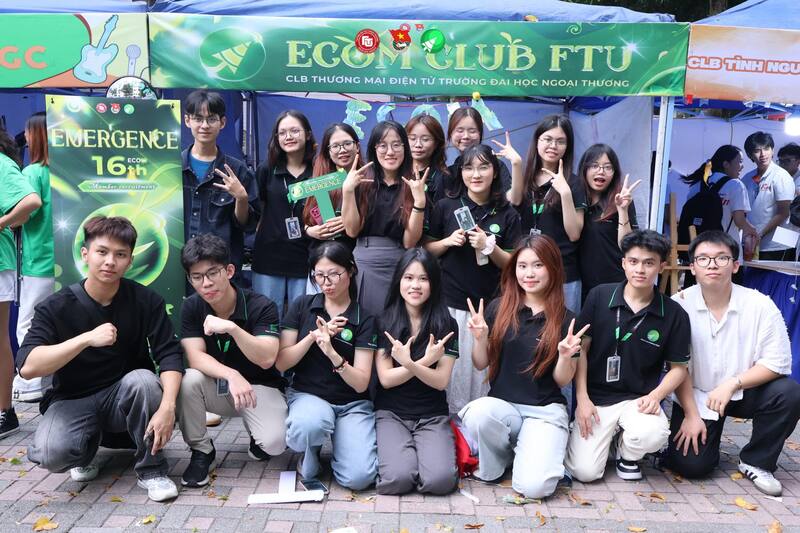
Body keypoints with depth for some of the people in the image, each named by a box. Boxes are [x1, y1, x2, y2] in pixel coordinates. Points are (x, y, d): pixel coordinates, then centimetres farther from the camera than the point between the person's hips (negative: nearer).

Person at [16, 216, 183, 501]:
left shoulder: (146, 301, -9)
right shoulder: (56, 307, -11)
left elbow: (170, 355, -15)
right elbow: (27, 366, -22)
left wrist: (168, 406, -32)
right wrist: (87, 339, -34)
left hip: (126, 398, 1)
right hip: (73, 401, 0)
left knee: (142, 379, -33)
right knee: (50, 453, -31)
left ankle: (151, 470, -12)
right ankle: (87, 450, 8)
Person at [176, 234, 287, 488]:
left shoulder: (262, 306, -18)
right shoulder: (191, 307, -7)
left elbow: (266, 359, -27)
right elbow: (195, 357, -17)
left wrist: (232, 328, -40)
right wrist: (232, 376, -35)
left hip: (259, 386, -3)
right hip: (216, 386, 3)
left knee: (274, 442, -28)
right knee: (189, 380, -30)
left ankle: (256, 435, 11)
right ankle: (201, 451, -6)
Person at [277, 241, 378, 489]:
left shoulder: (364, 319, -4)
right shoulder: (302, 306, 1)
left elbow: (361, 383, -12)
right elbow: (281, 363, -2)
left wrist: (332, 353, -29)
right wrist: (313, 336, -17)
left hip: (352, 404, 0)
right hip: (307, 395, 0)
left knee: (358, 477, -22)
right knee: (310, 424, -37)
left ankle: (337, 444, 12)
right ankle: (309, 455, 0)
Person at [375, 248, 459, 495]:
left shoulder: (446, 324, -2)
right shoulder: (384, 322, -2)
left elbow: (441, 381, -8)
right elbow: (386, 379, -6)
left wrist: (409, 363, -27)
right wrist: (425, 361, -19)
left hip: (432, 415, 1)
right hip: (391, 413, 0)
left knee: (439, 480, -22)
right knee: (398, 478, -23)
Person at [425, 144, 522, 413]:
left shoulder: (507, 214, 3)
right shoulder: (446, 206, 4)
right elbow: (427, 249, 9)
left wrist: (488, 247, -14)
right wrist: (448, 242, -10)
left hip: (489, 304, 0)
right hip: (449, 302, 0)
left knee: (481, 369, 0)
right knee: (449, 367, 2)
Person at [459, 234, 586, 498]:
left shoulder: (565, 319, -2)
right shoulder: (499, 308, 1)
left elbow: (562, 381, 2)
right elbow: (481, 364, 6)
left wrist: (565, 355, -18)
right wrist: (480, 338, -13)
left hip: (545, 410, -1)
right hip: (501, 404, 2)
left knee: (534, 486, -24)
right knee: (477, 414, -35)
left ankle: (523, 450, 12)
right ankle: (497, 460, 0)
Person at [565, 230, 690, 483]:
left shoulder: (674, 314, -4)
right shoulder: (599, 296, -6)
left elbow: (678, 367, 4)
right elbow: (581, 349, -2)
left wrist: (656, 395, -15)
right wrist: (582, 399, -7)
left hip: (638, 399, 0)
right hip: (595, 397, 0)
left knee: (653, 434, -34)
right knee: (585, 471, -14)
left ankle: (626, 452, 5)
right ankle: (609, 432, 20)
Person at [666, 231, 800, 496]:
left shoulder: (760, 305, -14)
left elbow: (778, 362, -13)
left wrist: (732, 384, -24)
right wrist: (691, 414, -12)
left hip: (746, 393, 2)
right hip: (695, 395, -1)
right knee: (691, 465, -14)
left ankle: (756, 462, -3)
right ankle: (706, 433, 24)